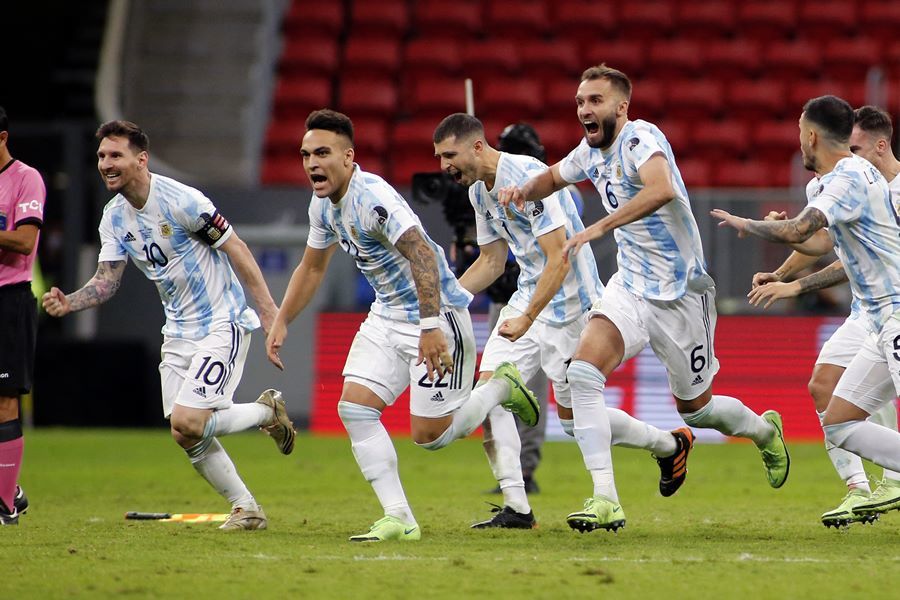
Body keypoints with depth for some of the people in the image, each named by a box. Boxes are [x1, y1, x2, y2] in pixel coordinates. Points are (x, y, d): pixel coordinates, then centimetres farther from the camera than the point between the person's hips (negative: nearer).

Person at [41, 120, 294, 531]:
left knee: (187, 423, -18)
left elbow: (234, 247, -14)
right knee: (188, 437, 1)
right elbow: (107, 280, 2)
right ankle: (246, 509, 17)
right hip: (178, 332, 7)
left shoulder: (179, 200, -19)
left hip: (222, 324, -7)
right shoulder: (114, 218, 3)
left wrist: (269, 310, -15)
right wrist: (69, 304, -18)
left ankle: (268, 411, 7)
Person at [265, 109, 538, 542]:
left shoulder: (373, 198, -26)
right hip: (387, 316, 9)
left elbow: (423, 255, -36)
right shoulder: (323, 204, 3)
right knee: (354, 408, -7)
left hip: (436, 316, -9)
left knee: (430, 434, -7)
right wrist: (281, 323, 15)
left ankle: (501, 388, 21)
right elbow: (311, 268, 20)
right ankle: (399, 520, -4)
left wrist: (430, 328, -41)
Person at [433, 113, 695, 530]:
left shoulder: (528, 177, -23)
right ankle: (515, 507, -7)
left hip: (568, 303, -9)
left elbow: (559, 259, -27)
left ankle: (671, 445, 24)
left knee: (573, 416, 0)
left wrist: (527, 319, -32)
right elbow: (491, 263, 17)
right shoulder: (479, 191, 6)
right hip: (529, 295, 9)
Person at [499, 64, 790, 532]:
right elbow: (555, 176, 25)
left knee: (694, 408, 10)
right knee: (583, 370, -20)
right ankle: (604, 498, -20)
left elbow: (663, 189, -41)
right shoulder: (591, 152, 4)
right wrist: (525, 190, 2)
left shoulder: (640, 138, -21)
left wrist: (600, 227, -47)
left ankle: (764, 430, 45)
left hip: (680, 293, -6)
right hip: (630, 287, 6)